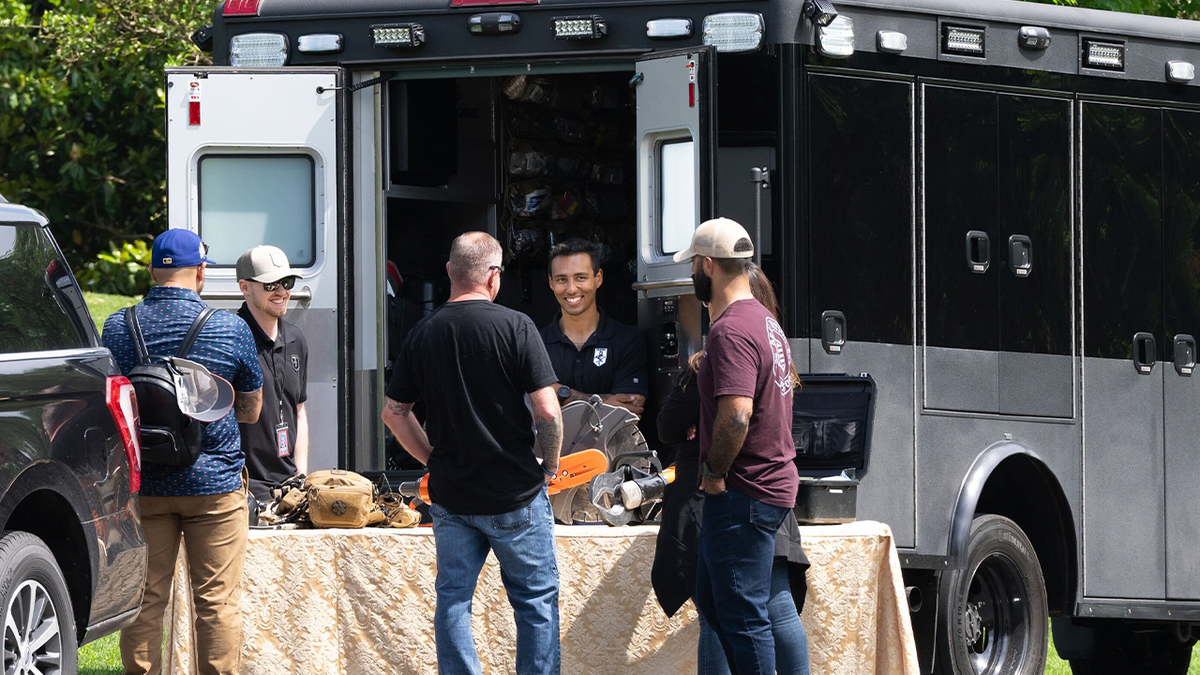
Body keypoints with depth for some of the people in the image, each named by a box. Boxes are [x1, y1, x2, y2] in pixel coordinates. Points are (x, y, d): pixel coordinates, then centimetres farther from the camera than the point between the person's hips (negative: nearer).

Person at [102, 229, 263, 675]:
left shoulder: (118, 328, -2)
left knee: (144, 600, 6)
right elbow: (251, 411, 6)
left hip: (142, 485, 2)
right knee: (217, 602, 3)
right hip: (215, 483, -1)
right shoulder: (231, 330, -6)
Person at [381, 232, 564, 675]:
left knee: (453, 601, 10)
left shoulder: (422, 334, 1)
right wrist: (550, 465, 1)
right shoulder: (514, 327, -12)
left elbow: (394, 413, 8)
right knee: (536, 599, 8)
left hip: (450, 493, 4)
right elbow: (547, 410, -16)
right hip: (515, 495, -4)